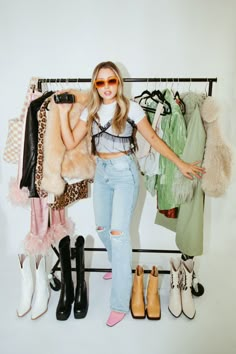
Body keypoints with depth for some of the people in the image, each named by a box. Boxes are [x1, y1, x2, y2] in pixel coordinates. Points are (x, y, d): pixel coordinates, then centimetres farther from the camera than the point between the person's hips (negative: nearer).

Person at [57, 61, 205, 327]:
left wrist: (180, 163, -2)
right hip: (101, 171, 6)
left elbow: (153, 138, 0)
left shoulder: (130, 108, -4)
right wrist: (63, 112, -3)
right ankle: (119, 266, 43)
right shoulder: (90, 111, 7)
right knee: (102, 229, 13)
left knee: (118, 232, -9)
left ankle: (120, 304, 2)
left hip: (124, 171, -5)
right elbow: (70, 143, 2)